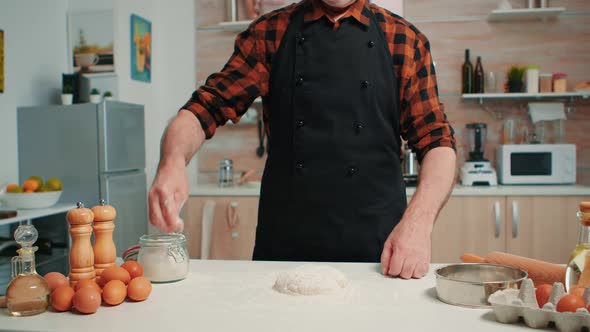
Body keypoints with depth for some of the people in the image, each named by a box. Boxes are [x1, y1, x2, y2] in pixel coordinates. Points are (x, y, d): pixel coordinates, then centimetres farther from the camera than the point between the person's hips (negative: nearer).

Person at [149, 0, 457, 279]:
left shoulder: (406, 41, 4)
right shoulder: (269, 33, 5)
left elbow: (437, 141, -1)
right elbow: (207, 106, -1)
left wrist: (418, 222, -17)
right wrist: (172, 162, -22)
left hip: (378, 248, 0)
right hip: (281, 243, 1)